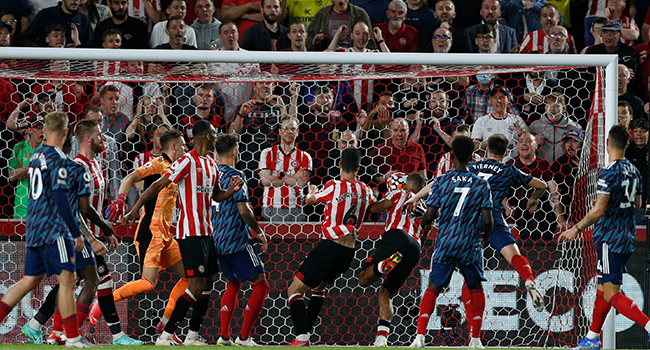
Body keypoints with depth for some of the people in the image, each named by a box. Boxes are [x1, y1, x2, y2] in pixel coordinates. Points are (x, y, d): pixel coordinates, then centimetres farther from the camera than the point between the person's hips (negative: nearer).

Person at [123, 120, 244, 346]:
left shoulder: (211, 164, 14)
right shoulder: (188, 161, -12)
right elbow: (158, 186, -14)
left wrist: (232, 190, 4)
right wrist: (135, 210, -17)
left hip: (205, 232, 9)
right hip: (190, 232, -9)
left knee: (207, 285, 10)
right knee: (196, 285, -14)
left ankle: (193, 336, 16)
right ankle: (166, 335, -12)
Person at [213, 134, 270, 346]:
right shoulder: (235, 176, -14)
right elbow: (244, 211, -18)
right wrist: (259, 231, -4)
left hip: (217, 240, 8)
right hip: (236, 241, -8)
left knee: (232, 285, 23)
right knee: (261, 286, -1)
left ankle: (224, 337, 15)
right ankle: (244, 338, -6)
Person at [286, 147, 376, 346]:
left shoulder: (334, 187, -10)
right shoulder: (365, 191, 6)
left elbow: (309, 201, 10)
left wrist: (312, 191, 32)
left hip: (330, 246, -7)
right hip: (348, 253, 7)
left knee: (294, 291, -1)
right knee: (319, 287, 30)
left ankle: (301, 338, -17)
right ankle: (306, 332, 29)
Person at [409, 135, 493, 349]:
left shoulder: (441, 182, -4)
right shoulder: (481, 184, -2)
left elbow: (430, 215, -6)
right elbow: (487, 220, -5)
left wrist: (423, 224, 17)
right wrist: (485, 236, 16)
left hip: (445, 243, 0)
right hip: (470, 244, 0)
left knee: (433, 288, 8)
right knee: (475, 288, 18)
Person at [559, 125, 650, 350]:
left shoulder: (608, 173, -17)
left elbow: (598, 210, -20)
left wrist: (576, 229, -11)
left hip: (610, 237, -9)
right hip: (628, 237, 9)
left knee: (611, 295, -9)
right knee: (603, 287, 18)